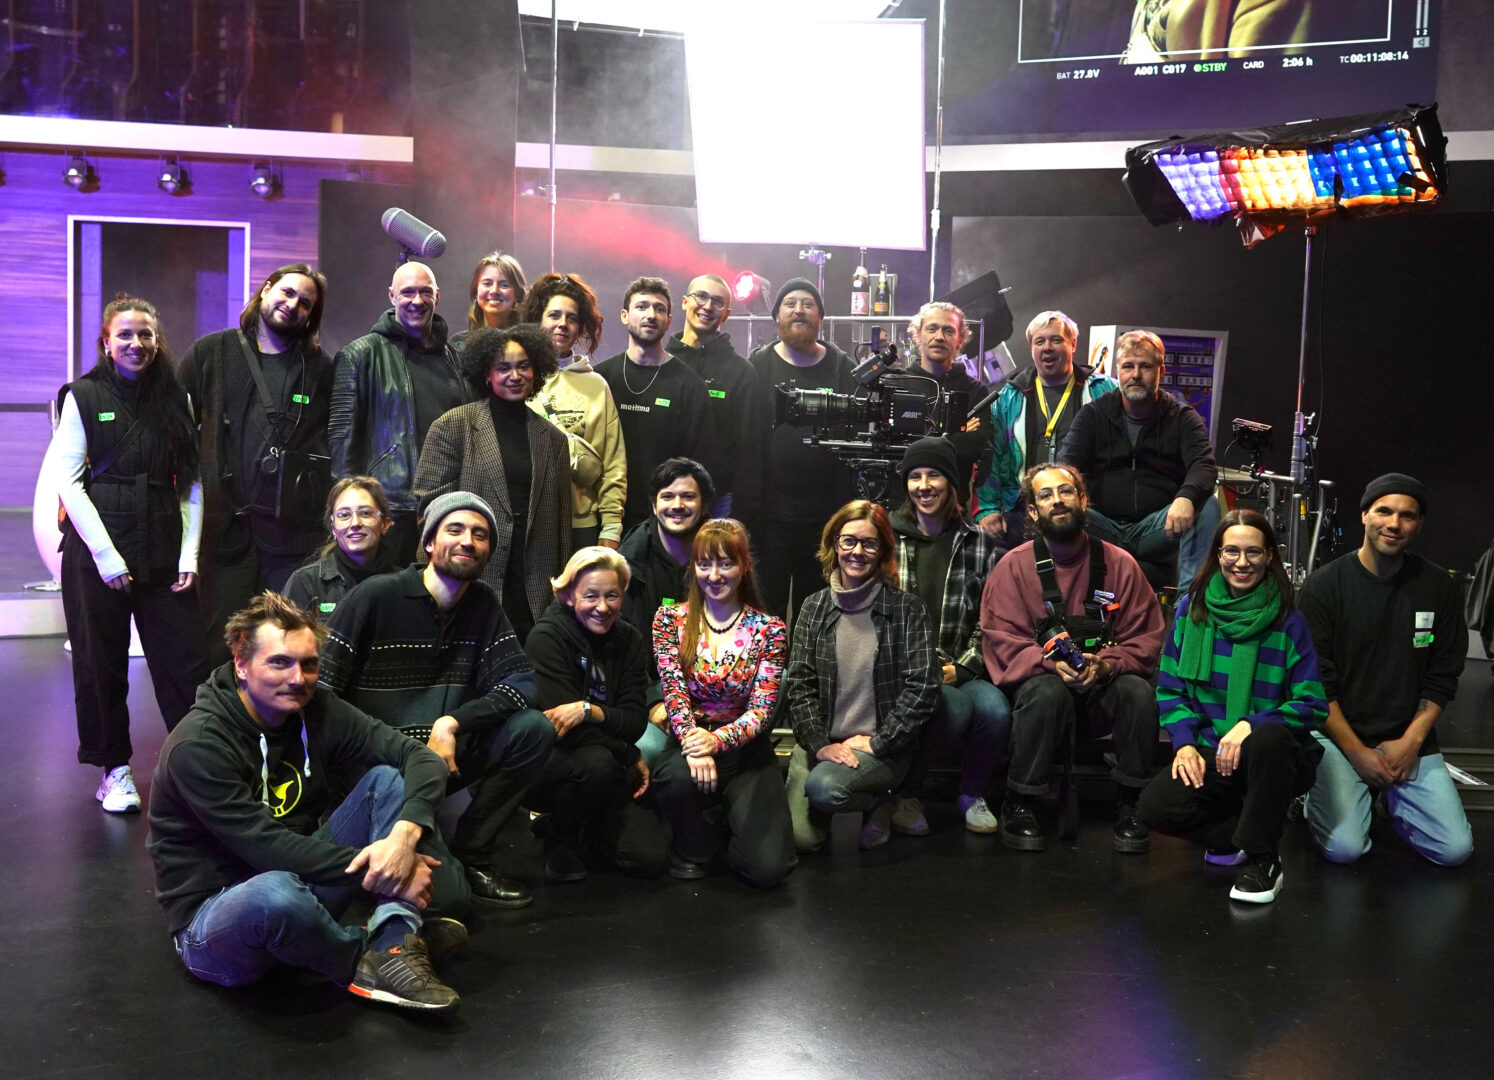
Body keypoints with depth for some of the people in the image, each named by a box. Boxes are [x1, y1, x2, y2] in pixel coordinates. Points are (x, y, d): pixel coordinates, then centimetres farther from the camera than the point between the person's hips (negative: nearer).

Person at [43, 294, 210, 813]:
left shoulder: (176, 399, 10)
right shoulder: (84, 396, 2)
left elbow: (193, 482, 9)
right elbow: (67, 480, -4)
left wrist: (189, 554, 0)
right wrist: (106, 555, -11)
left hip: (164, 552, 2)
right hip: (96, 554, -2)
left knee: (186, 662, -2)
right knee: (101, 664, 4)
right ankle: (115, 771, 17)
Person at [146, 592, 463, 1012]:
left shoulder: (317, 709, -3)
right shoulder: (197, 745, -20)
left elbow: (423, 760, -10)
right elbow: (268, 848, -26)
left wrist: (405, 834, -30)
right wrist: (378, 872, -27)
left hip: (303, 884, 6)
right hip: (214, 912, -6)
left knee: (388, 778, -10)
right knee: (277, 893, -42)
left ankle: (394, 951, -25)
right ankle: (364, 957, -9)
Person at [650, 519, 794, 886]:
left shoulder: (769, 630, 0)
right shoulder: (671, 620, 1)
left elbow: (761, 709, -9)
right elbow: (674, 692, -10)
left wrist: (717, 740, -29)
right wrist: (692, 740, -31)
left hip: (746, 750, 0)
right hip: (690, 742, 0)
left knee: (767, 868, -18)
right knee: (676, 777, -39)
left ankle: (734, 818, 20)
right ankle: (693, 848, -2)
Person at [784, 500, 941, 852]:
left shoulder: (906, 608, -3)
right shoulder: (814, 607, 6)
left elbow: (923, 687, -9)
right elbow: (799, 684, 1)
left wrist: (877, 743, -13)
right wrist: (820, 744, -12)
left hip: (882, 747, -3)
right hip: (819, 741, 3)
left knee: (822, 787, -32)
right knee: (800, 837, -16)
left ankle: (882, 801, 2)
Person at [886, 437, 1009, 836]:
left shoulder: (979, 544, 10)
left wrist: (960, 669, -8)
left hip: (961, 670, 2)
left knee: (995, 709, -29)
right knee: (954, 708, -32)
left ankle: (972, 795, 1)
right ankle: (903, 794, -6)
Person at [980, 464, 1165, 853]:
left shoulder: (1119, 564, 5)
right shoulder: (1014, 565, 1)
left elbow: (1146, 638, 4)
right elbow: (1001, 639, -4)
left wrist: (1105, 664, -17)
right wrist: (1052, 663, -21)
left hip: (1103, 682, 2)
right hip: (1039, 678, -1)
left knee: (1138, 691, -30)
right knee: (1047, 692, -36)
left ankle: (1129, 805, -13)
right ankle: (1019, 805, -19)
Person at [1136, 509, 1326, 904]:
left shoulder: (1289, 621, -4)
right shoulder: (1191, 608, 4)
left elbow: (1312, 704, -8)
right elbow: (1170, 687, 8)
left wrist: (1251, 725, -24)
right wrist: (1185, 742, -9)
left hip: (1276, 754, -2)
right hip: (1210, 754, 2)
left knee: (1268, 738, -39)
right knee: (1154, 807, -26)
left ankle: (1262, 859, -16)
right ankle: (1241, 835, 5)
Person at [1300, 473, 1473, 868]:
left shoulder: (1439, 587, 2)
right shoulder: (1324, 586, -7)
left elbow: (1442, 678, 5)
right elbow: (1317, 684, -7)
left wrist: (1410, 742, -7)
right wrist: (1357, 752, -12)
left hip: (1410, 738, 3)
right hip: (1337, 734, -3)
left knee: (1455, 849, -12)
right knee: (1344, 847, -21)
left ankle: (1393, 798, 18)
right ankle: (1319, 792, 12)